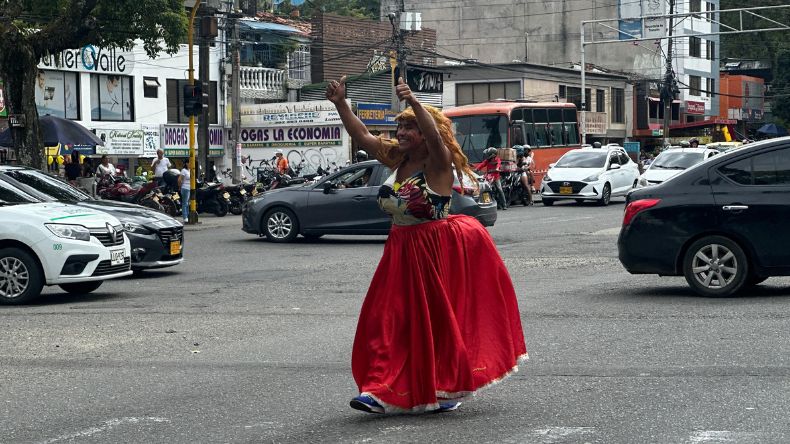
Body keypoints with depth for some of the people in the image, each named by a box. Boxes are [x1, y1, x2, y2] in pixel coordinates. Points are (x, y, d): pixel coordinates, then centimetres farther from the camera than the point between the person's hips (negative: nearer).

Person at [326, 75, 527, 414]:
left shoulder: (438, 163, -12)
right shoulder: (397, 158, 7)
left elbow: (434, 135, -32)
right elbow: (362, 136, 5)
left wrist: (414, 102, -45)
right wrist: (340, 104, -5)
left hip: (437, 248, -6)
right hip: (401, 250, 6)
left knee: (438, 318, 5)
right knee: (390, 317, 0)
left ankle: (447, 388, 19)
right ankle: (382, 390, 1)